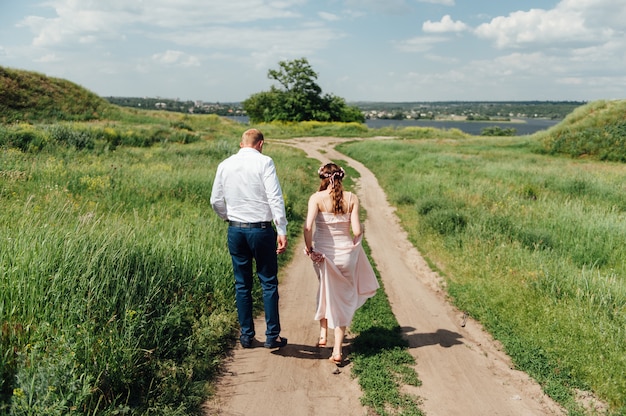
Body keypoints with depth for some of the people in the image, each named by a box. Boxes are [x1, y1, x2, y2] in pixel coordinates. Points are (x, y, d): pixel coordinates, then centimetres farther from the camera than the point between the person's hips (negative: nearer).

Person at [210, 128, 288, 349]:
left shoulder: (224, 165, 6)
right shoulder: (264, 162, -7)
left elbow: (216, 201, 10)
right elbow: (275, 198, -14)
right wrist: (282, 231, -13)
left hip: (235, 230, 4)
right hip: (261, 229, -4)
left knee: (242, 284, 13)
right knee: (269, 283, 7)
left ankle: (247, 335, 21)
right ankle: (272, 336, 11)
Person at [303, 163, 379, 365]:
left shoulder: (317, 198, -8)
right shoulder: (352, 199, -4)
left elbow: (308, 227, -21)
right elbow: (357, 231, -9)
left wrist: (308, 247, -7)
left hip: (322, 251, 0)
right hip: (345, 253, 0)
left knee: (326, 290, 28)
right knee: (343, 299, 14)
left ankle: (323, 335, 33)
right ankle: (337, 350, 12)